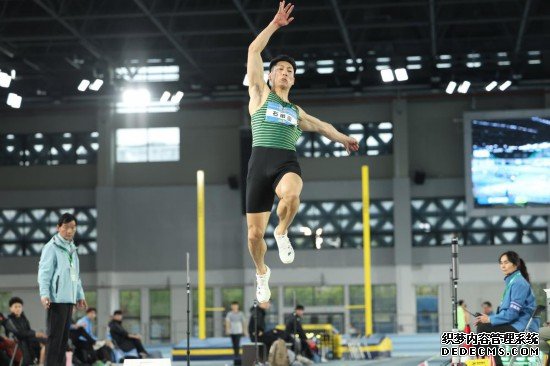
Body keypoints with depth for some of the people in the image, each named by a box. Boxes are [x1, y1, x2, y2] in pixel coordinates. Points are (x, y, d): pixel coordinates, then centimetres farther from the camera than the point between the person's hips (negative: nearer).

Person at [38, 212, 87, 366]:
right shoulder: (52, 247, -6)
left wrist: (80, 295, 24)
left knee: (64, 336, 10)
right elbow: (44, 272, -12)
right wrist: (44, 294, -21)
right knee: (55, 336, -9)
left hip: (69, 299, 8)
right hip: (57, 298, -8)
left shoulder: (72, 249, 19)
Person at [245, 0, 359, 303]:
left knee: (291, 194, -38)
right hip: (260, 160, -2)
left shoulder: (296, 112, 27)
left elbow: (320, 125, 46)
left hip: (287, 161, 2)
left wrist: (343, 139, 54)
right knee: (255, 233, -2)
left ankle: (282, 233, -7)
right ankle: (262, 272, 28)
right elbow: (254, 51, 9)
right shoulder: (260, 95, 16)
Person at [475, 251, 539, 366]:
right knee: (482, 325, 1)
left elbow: (513, 313, -19)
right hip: (515, 325, 10)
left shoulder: (518, 283, -13)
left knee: (483, 328, -17)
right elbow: (506, 310, 17)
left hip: (522, 328, -10)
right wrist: (488, 318, 2)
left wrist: (490, 319, -12)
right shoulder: (511, 282, 16)